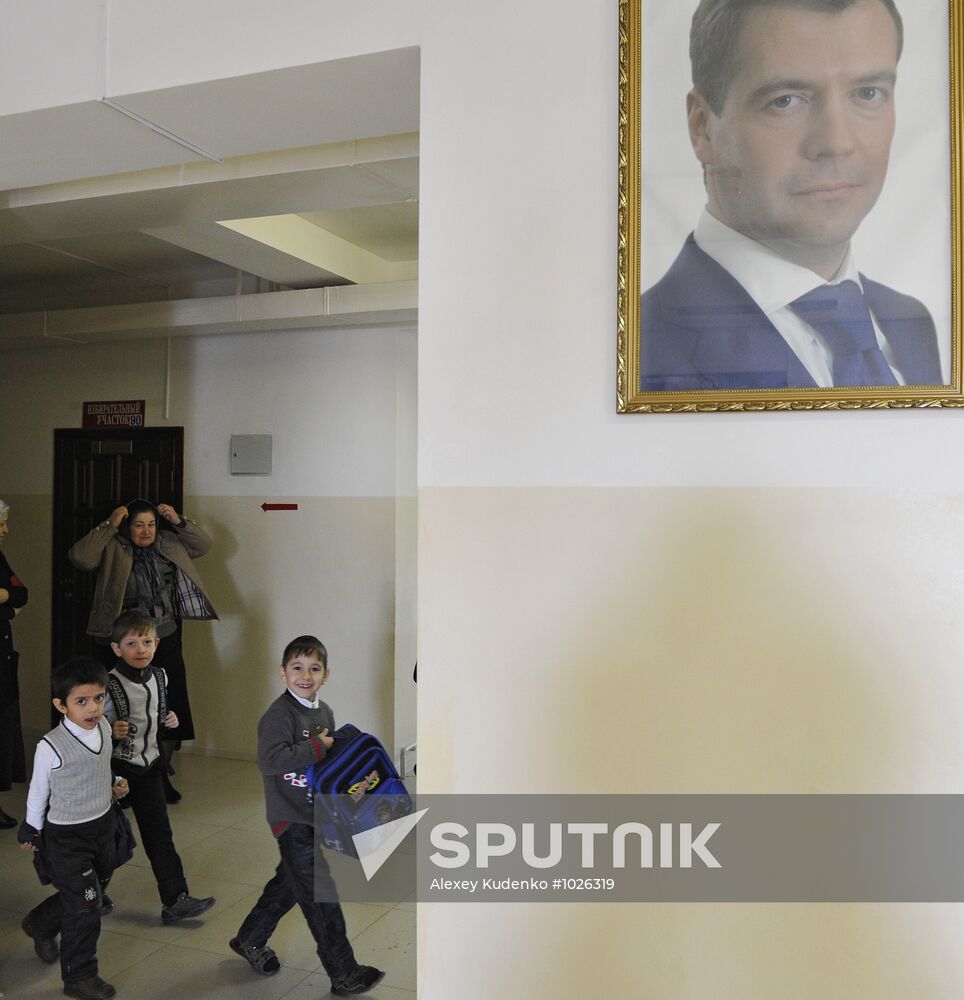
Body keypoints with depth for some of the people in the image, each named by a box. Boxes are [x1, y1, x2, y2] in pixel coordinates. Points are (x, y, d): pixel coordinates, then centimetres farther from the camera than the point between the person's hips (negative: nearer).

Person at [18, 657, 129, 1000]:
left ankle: (39, 924, 49)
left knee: (92, 892, 21)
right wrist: (32, 830, 5)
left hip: (103, 826, 6)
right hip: (66, 836, -6)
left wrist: (113, 784, -2)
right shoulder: (51, 747, -24)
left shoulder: (104, 727, -8)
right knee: (85, 905, -2)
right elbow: (38, 790, -7)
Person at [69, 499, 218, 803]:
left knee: (170, 710, 6)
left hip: (165, 642, 4)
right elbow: (79, 557, -22)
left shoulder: (169, 544, 6)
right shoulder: (112, 549, -7)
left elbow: (203, 545, 10)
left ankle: (162, 775, 23)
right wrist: (109, 526, -21)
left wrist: (179, 522, -3)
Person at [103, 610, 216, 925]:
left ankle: (175, 899, 7)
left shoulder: (158, 676, 2)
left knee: (159, 834, 5)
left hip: (148, 766, 5)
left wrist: (168, 720, 0)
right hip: (116, 768, -5)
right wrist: (112, 732, -32)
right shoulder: (110, 684, -19)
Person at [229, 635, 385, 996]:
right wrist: (316, 746, -30)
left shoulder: (324, 712, 6)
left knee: (290, 882, 23)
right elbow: (269, 760, -34)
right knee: (321, 895, -3)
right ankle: (344, 974, 8)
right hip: (292, 818, -8)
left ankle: (249, 940, 43)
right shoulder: (279, 714, -20)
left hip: (318, 814, 8)